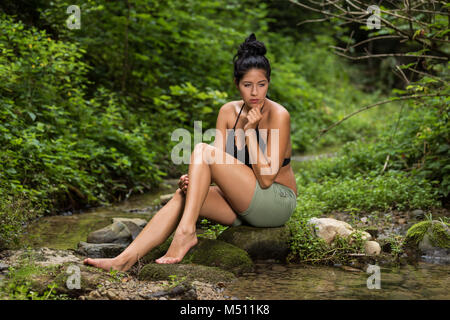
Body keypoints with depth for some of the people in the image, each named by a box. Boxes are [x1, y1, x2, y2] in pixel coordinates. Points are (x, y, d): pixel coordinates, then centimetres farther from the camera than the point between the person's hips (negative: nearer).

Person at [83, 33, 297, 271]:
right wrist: (192, 178, -19)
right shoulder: (228, 112, 4)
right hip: (246, 204, 6)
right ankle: (126, 259, -28)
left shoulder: (278, 115, -14)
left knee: (202, 150, -20)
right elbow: (218, 168, 2)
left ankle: (186, 232, -28)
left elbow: (266, 178, -19)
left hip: (277, 202, -6)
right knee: (183, 195, -20)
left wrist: (250, 131, -21)